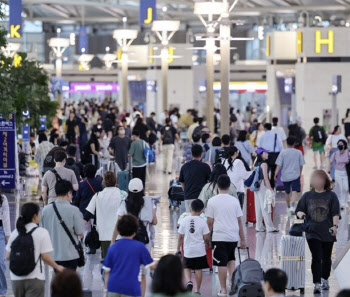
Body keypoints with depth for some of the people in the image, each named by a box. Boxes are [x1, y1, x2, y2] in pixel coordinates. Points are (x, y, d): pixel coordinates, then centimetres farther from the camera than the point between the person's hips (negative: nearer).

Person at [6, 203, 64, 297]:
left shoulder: (14, 233, 4)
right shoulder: (42, 232, -8)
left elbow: (8, 256, 5)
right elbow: (45, 257, -10)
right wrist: (57, 267, 6)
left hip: (16, 278, 4)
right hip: (34, 278, -4)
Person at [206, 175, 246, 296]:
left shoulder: (212, 201, -4)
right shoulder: (234, 201, 3)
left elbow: (210, 222, -5)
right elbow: (239, 221, 6)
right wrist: (243, 239, 12)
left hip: (219, 237, -3)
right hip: (233, 236, 3)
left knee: (222, 263, 2)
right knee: (231, 259, 23)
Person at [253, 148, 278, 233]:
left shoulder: (257, 163, 12)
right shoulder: (264, 164, -12)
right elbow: (265, 177, -16)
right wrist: (270, 188, -13)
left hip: (256, 186, 8)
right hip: (263, 185, -8)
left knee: (258, 207, 10)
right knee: (265, 207, -6)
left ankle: (259, 227, 14)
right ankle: (270, 227, -5)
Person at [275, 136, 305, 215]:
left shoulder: (283, 152, -4)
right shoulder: (298, 152, -1)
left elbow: (279, 165, -8)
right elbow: (301, 165, 6)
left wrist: (276, 174, -4)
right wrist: (300, 173, 21)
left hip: (285, 176, 1)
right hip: (295, 175, -1)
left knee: (287, 192, 17)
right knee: (295, 191, -9)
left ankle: (288, 207, 32)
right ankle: (292, 206, -31)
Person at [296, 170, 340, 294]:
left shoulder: (331, 196, 1)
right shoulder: (307, 196, 6)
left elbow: (335, 213, -4)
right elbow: (299, 210, 10)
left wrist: (335, 226, -18)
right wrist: (300, 214, -13)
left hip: (327, 232, 0)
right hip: (313, 232, 0)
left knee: (326, 258, 13)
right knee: (316, 257, -10)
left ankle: (325, 280, 33)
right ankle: (317, 284, -13)